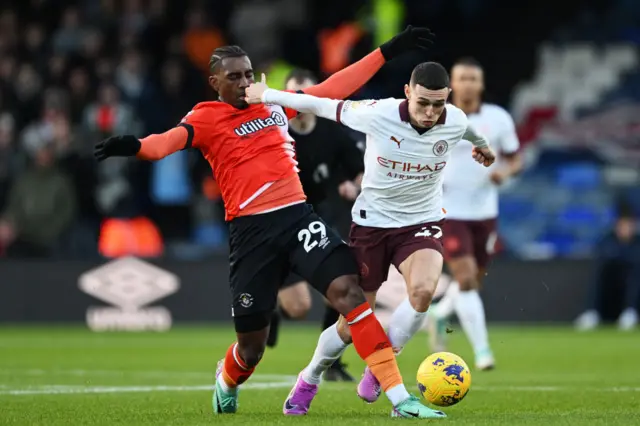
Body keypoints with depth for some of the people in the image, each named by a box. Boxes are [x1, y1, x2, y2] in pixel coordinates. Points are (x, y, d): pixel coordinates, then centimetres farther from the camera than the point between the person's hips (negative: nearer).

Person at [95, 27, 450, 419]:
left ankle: (399, 397, -17)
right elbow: (171, 139, -21)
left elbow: (334, 88, 21)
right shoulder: (207, 118, -1)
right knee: (252, 348, 5)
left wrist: (388, 51, 22)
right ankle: (227, 383, 44)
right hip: (252, 229, -3)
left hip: (297, 215, 3)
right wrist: (136, 147, -45)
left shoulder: (275, 103, 14)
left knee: (348, 290, -19)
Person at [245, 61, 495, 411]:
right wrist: (268, 95, 0)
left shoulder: (456, 122, -13)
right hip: (372, 222, -1)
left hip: (422, 223, 1)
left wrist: (481, 145, 37)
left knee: (423, 289, -32)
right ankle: (308, 381, 34)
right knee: (352, 326, 2)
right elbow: (326, 106, -8)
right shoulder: (378, 114, -23)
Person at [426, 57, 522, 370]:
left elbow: (515, 159, 7)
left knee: (473, 281, 14)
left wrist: (505, 171, -15)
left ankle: (439, 315, 44)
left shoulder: (498, 118, 1)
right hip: (449, 212, -3)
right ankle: (481, 350, -10)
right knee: (466, 279, -14)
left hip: (484, 212, 3)